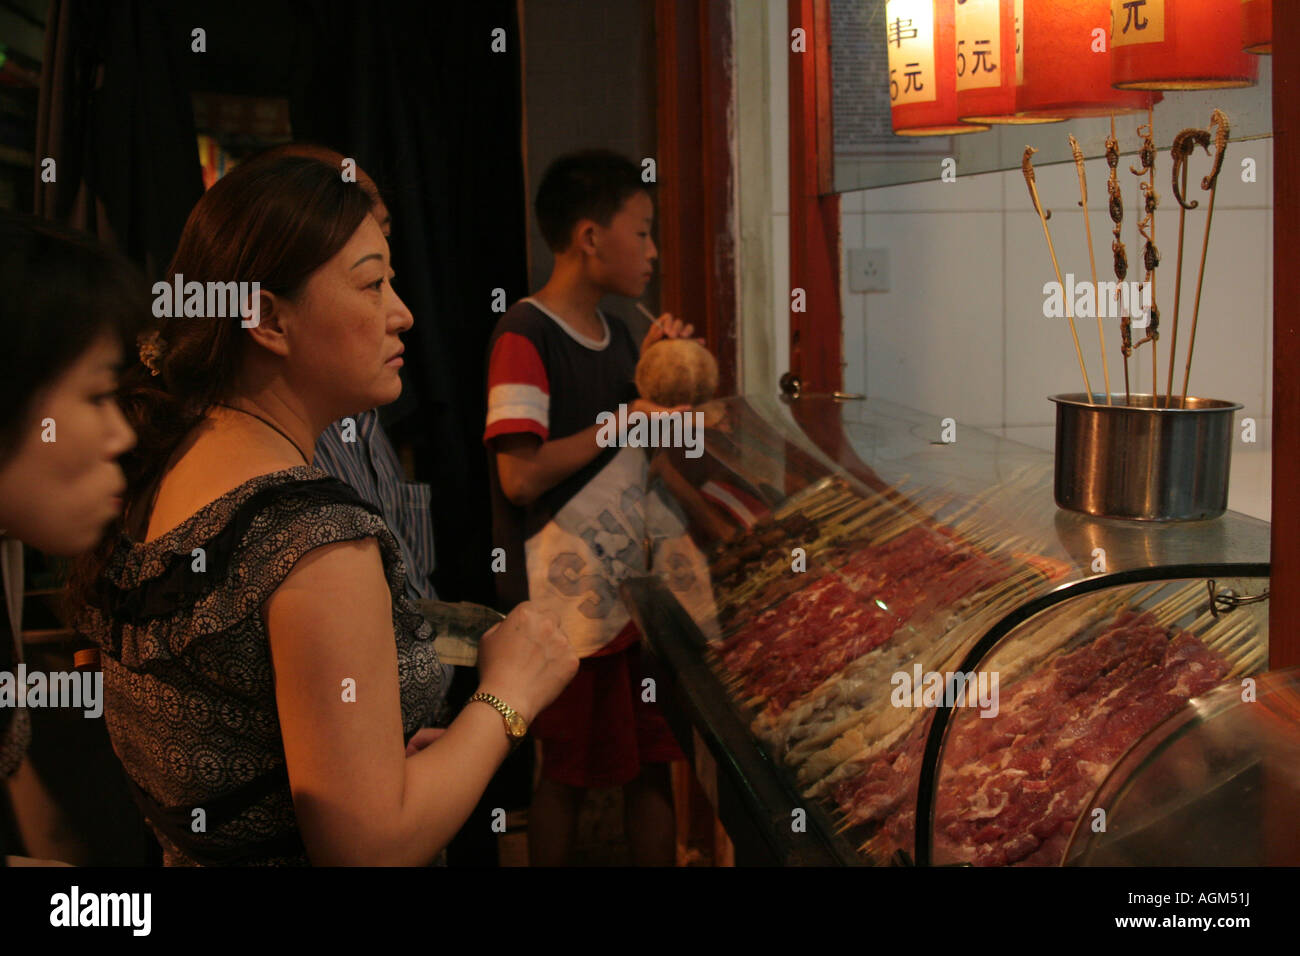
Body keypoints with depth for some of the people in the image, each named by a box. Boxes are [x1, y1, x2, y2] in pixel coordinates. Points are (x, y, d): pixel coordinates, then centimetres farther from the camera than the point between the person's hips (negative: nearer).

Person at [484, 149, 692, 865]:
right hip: (572, 602, -8)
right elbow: (519, 476, -23)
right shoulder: (524, 335, -15)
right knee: (569, 772, 7)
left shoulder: (616, 334, 11)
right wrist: (622, 421, -18)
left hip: (637, 587, 8)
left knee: (652, 760, 13)